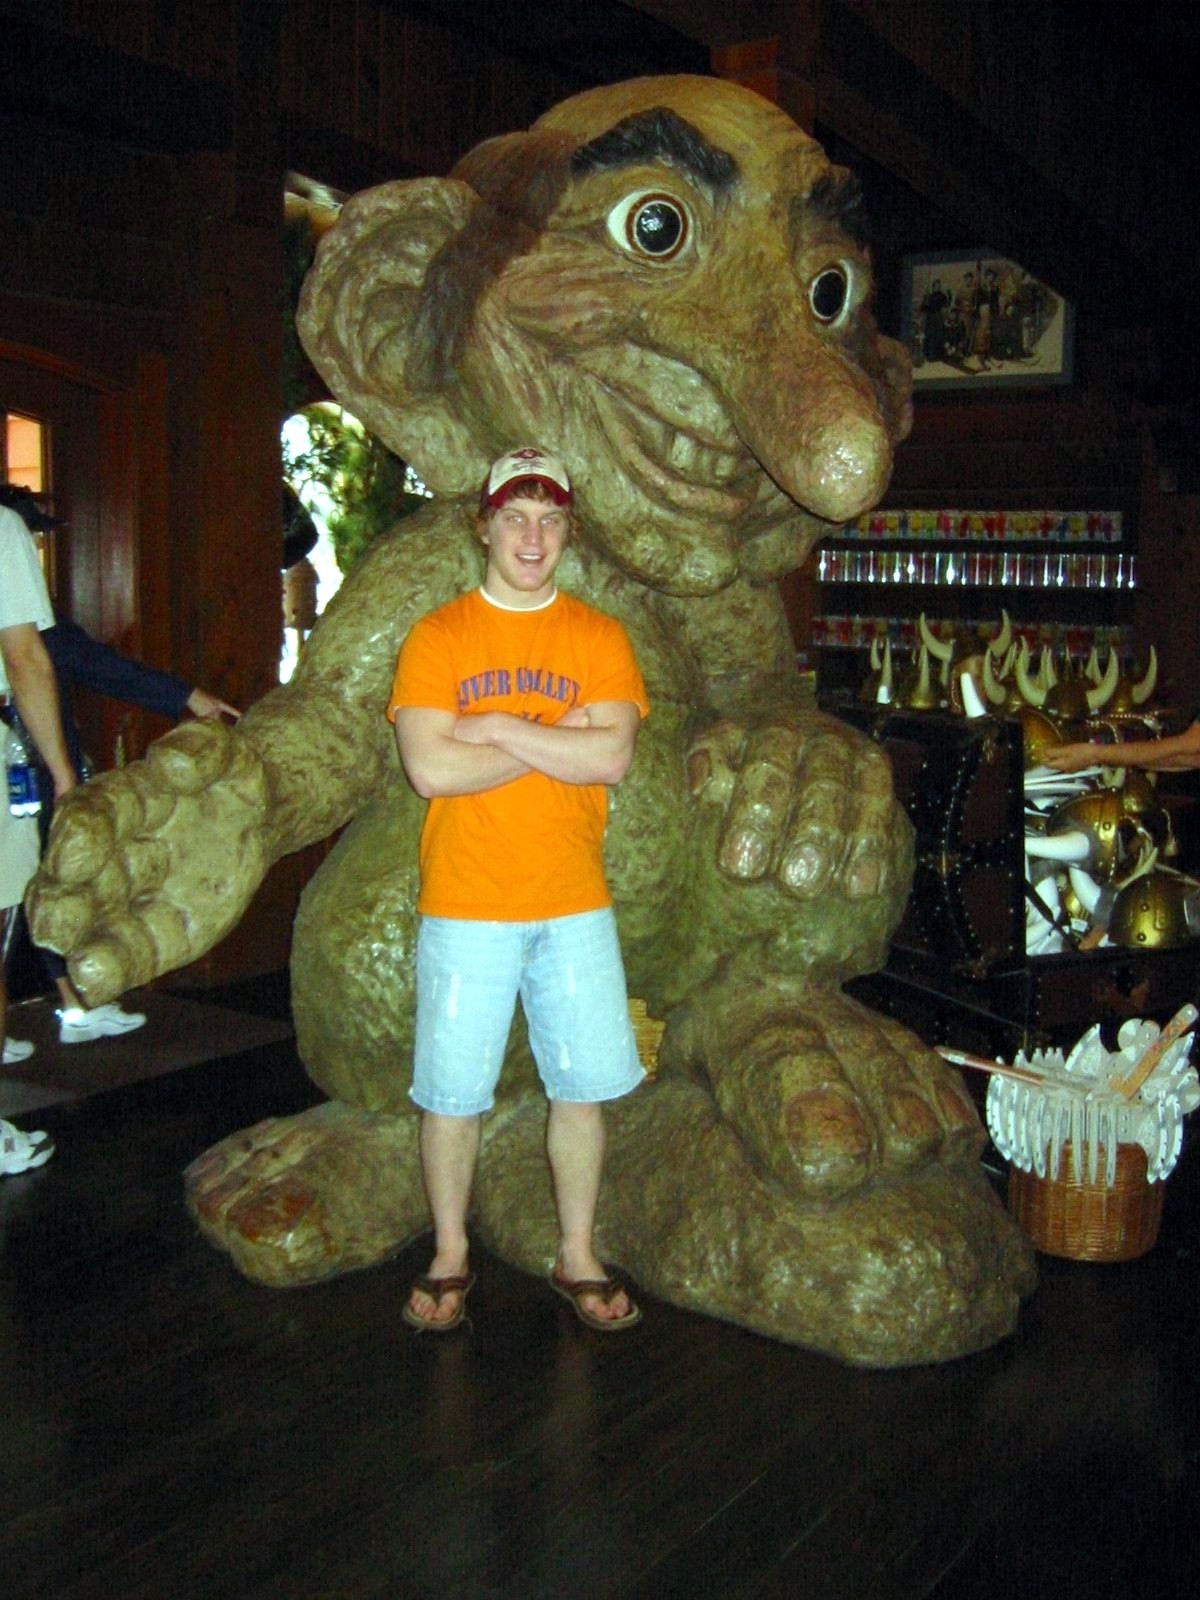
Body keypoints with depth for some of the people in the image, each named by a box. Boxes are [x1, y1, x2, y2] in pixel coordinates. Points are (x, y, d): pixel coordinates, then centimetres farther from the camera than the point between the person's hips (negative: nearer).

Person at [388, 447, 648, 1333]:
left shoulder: (598, 637, 4)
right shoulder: (438, 637, 0)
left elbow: (614, 756, -10)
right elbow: (431, 767, -13)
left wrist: (499, 728, -13)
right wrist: (559, 741, -11)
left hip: (574, 905, 2)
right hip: (465, 907, -1)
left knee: (582, 1087, 9)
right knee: (452, 1092, 6)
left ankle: (578, 1256, 26)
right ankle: (450, 1258, 25)